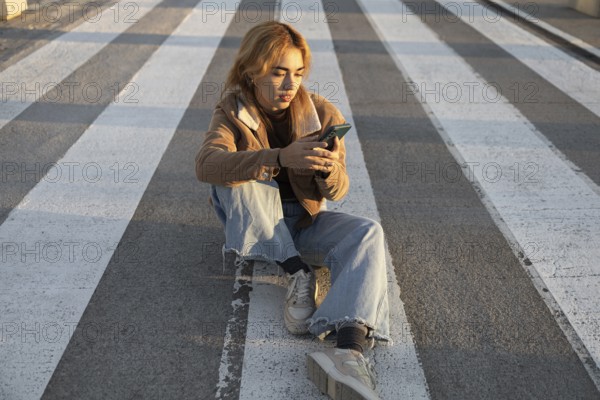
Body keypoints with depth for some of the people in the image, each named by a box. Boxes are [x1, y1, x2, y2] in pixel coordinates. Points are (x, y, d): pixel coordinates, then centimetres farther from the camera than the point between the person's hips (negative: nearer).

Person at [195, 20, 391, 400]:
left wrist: (330, 170, -32)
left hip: (303, 222, 1)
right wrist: (280, 158, -46)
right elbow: (206, 164, -32)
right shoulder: (233, 109, -12)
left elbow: (336, 192, -6)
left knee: (367, 233, -28)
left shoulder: (323, 113, -10)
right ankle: (299, 275, -24)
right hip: (252, 225, -1)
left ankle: (351, 351, -53)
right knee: (235, 172, -30)